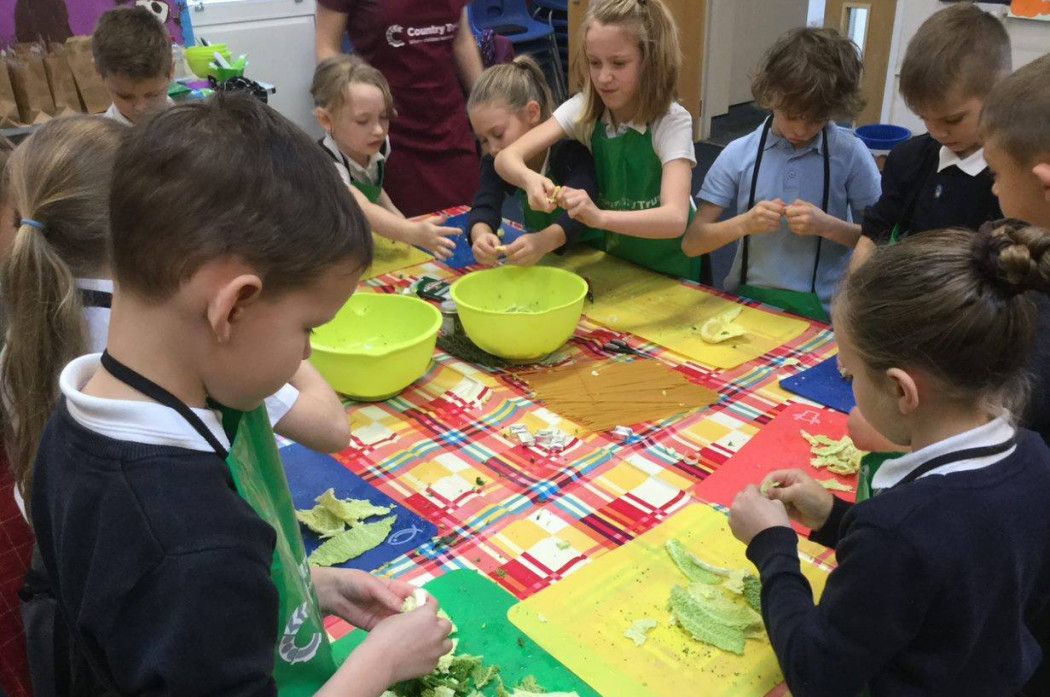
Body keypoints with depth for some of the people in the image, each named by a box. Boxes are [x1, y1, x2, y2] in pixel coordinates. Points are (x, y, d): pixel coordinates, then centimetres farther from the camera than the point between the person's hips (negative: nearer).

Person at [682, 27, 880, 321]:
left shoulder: (850, 153, -2)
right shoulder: (739, 153, 0)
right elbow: (692, 242, 0)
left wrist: (828, 226, -14)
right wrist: (744, 224, -18)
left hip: (818, 310, -1)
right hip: (745, 300, 1)